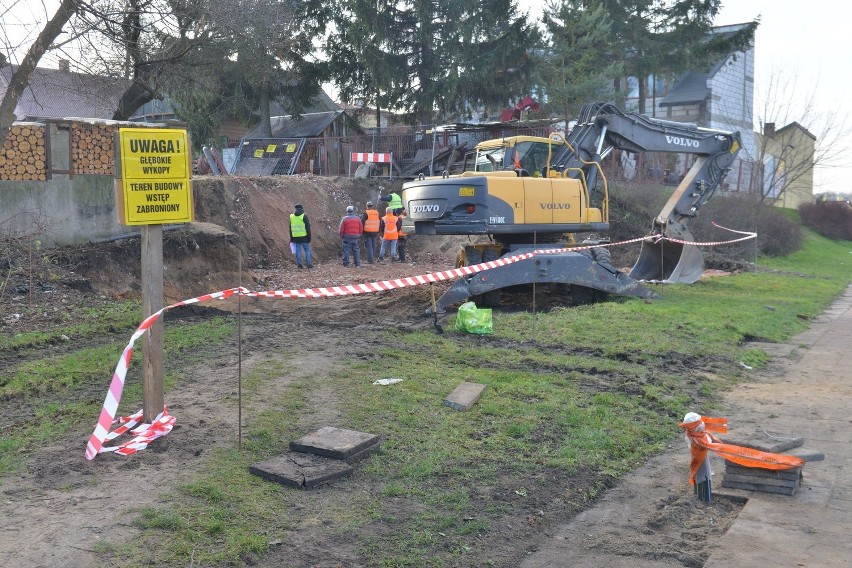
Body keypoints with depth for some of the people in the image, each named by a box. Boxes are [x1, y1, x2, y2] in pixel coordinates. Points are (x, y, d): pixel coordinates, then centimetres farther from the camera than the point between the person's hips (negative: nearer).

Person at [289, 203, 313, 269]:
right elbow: (308, 227, -9)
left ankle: (299, 264, 7)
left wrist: (291, 238, 18)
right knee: (307, 250, 4)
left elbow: (290, 228, 13)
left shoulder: (291, 216, 8)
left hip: (295, 237, 4)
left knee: (298, 250, 8)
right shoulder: (304, 216, -7)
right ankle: (308, 264, 1)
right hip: (304, 236, -4)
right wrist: (309, 237, -3)